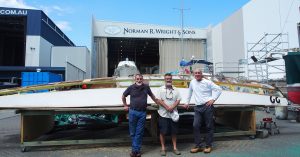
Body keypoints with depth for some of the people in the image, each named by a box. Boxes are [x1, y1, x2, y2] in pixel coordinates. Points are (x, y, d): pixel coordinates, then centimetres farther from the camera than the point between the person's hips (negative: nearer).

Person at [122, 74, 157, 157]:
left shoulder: (146, 87, 0)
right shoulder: (131, 87, -3)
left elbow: (152, 95, 17)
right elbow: (123, 96, 12)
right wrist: (125, 105, 12)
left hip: (142, 113, 0)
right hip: (133, 112, 0)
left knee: (139, 132, 5)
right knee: (133, 132, 8)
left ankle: (136, 150, 15)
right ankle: (134, 149, 22)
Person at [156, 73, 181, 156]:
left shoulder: (175, 90, 9)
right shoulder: (161, 89, 0)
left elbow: (178, 100, 3)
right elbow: (158, 100, -8)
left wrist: (172, 107, -14)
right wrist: (167, 107, -16)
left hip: (173, 114, 3)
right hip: (163, 114, -2)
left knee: (174, 132, 9)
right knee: (163, 132, 2)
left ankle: (175, 148, 20)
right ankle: (163, 148, 13)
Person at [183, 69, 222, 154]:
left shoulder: (207, 82, -3)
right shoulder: (192, 82, 11)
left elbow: (218, 89, -3)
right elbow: (190, 92, 24)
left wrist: (213, 99, -10)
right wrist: (187, 103, 25)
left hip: (207, 107, -4)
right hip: (197, 107, 4)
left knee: (209, 127, 3)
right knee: (195, 126, -4)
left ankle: (208, 146, 13)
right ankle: (198, 146, 5)